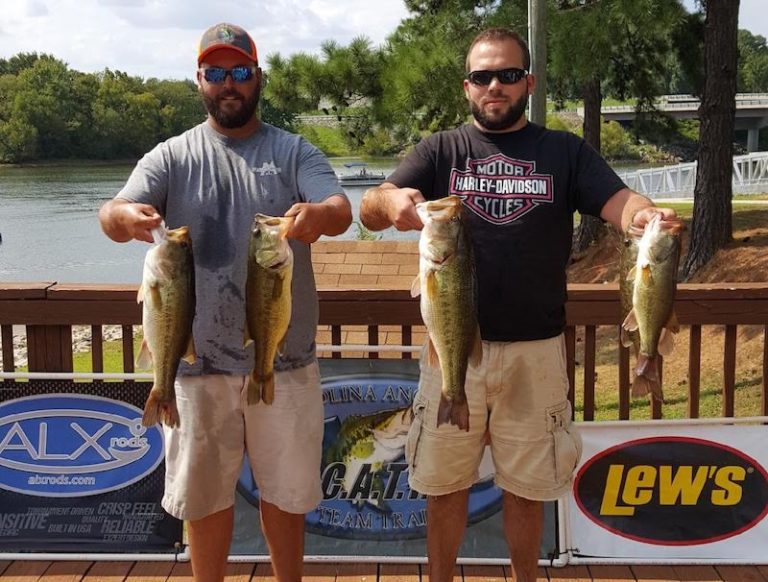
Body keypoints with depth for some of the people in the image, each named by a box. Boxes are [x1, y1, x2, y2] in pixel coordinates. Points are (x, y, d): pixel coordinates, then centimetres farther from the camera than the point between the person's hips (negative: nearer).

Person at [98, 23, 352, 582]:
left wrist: (318, 214, -38)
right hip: (198, 358, 0)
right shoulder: (171, 157, 3)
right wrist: (125, 216, -36)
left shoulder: (294, 152, 3)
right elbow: (113, 214, -11)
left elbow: (343, 210, -13)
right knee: (205, 491, 13)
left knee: (286, 488, 14)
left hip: (284, 356, 0)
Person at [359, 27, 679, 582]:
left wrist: (649, 215, -33)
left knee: (527, 486, 14)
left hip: (536, 349, 0)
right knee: (445, 483, 12)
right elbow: (370, 210, -11)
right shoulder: (440, 151, 2)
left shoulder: (566, 152, 4)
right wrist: (390, 201, -36)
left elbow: (622, 203, -9)